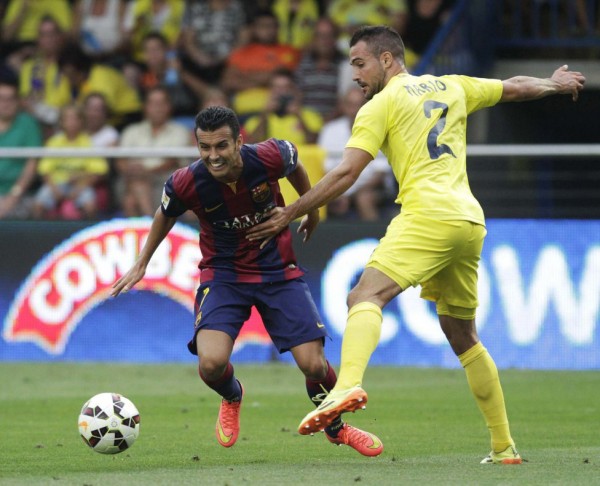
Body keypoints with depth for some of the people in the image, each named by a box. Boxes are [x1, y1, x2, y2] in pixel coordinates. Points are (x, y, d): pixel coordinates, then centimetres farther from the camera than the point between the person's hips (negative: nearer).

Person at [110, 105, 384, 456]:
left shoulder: (269, 158, -21)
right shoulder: (187, 183, -21)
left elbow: (295, 164, 5)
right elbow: (166, 216, 4)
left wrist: (311, 210, 21)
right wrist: (142, 264, 16)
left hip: (278, 269, 1)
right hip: (223, 273, -1)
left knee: (314, 365, -8)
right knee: (212, 364, -24)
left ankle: (336, 428, 26)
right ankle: (232, 398, 16)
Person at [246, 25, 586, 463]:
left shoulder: (382, 105, 4)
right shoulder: (451, 87, 23)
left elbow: (345, 174, -4)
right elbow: (516, 88, 37)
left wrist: (289, 215, 1)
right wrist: (556, 83, 58)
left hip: (429, 216, -7)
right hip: (471, 222, 7)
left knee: (366, 295, -22)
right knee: (463, 337, 18)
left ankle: (348, 384, -51)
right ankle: (504, 447, 20)